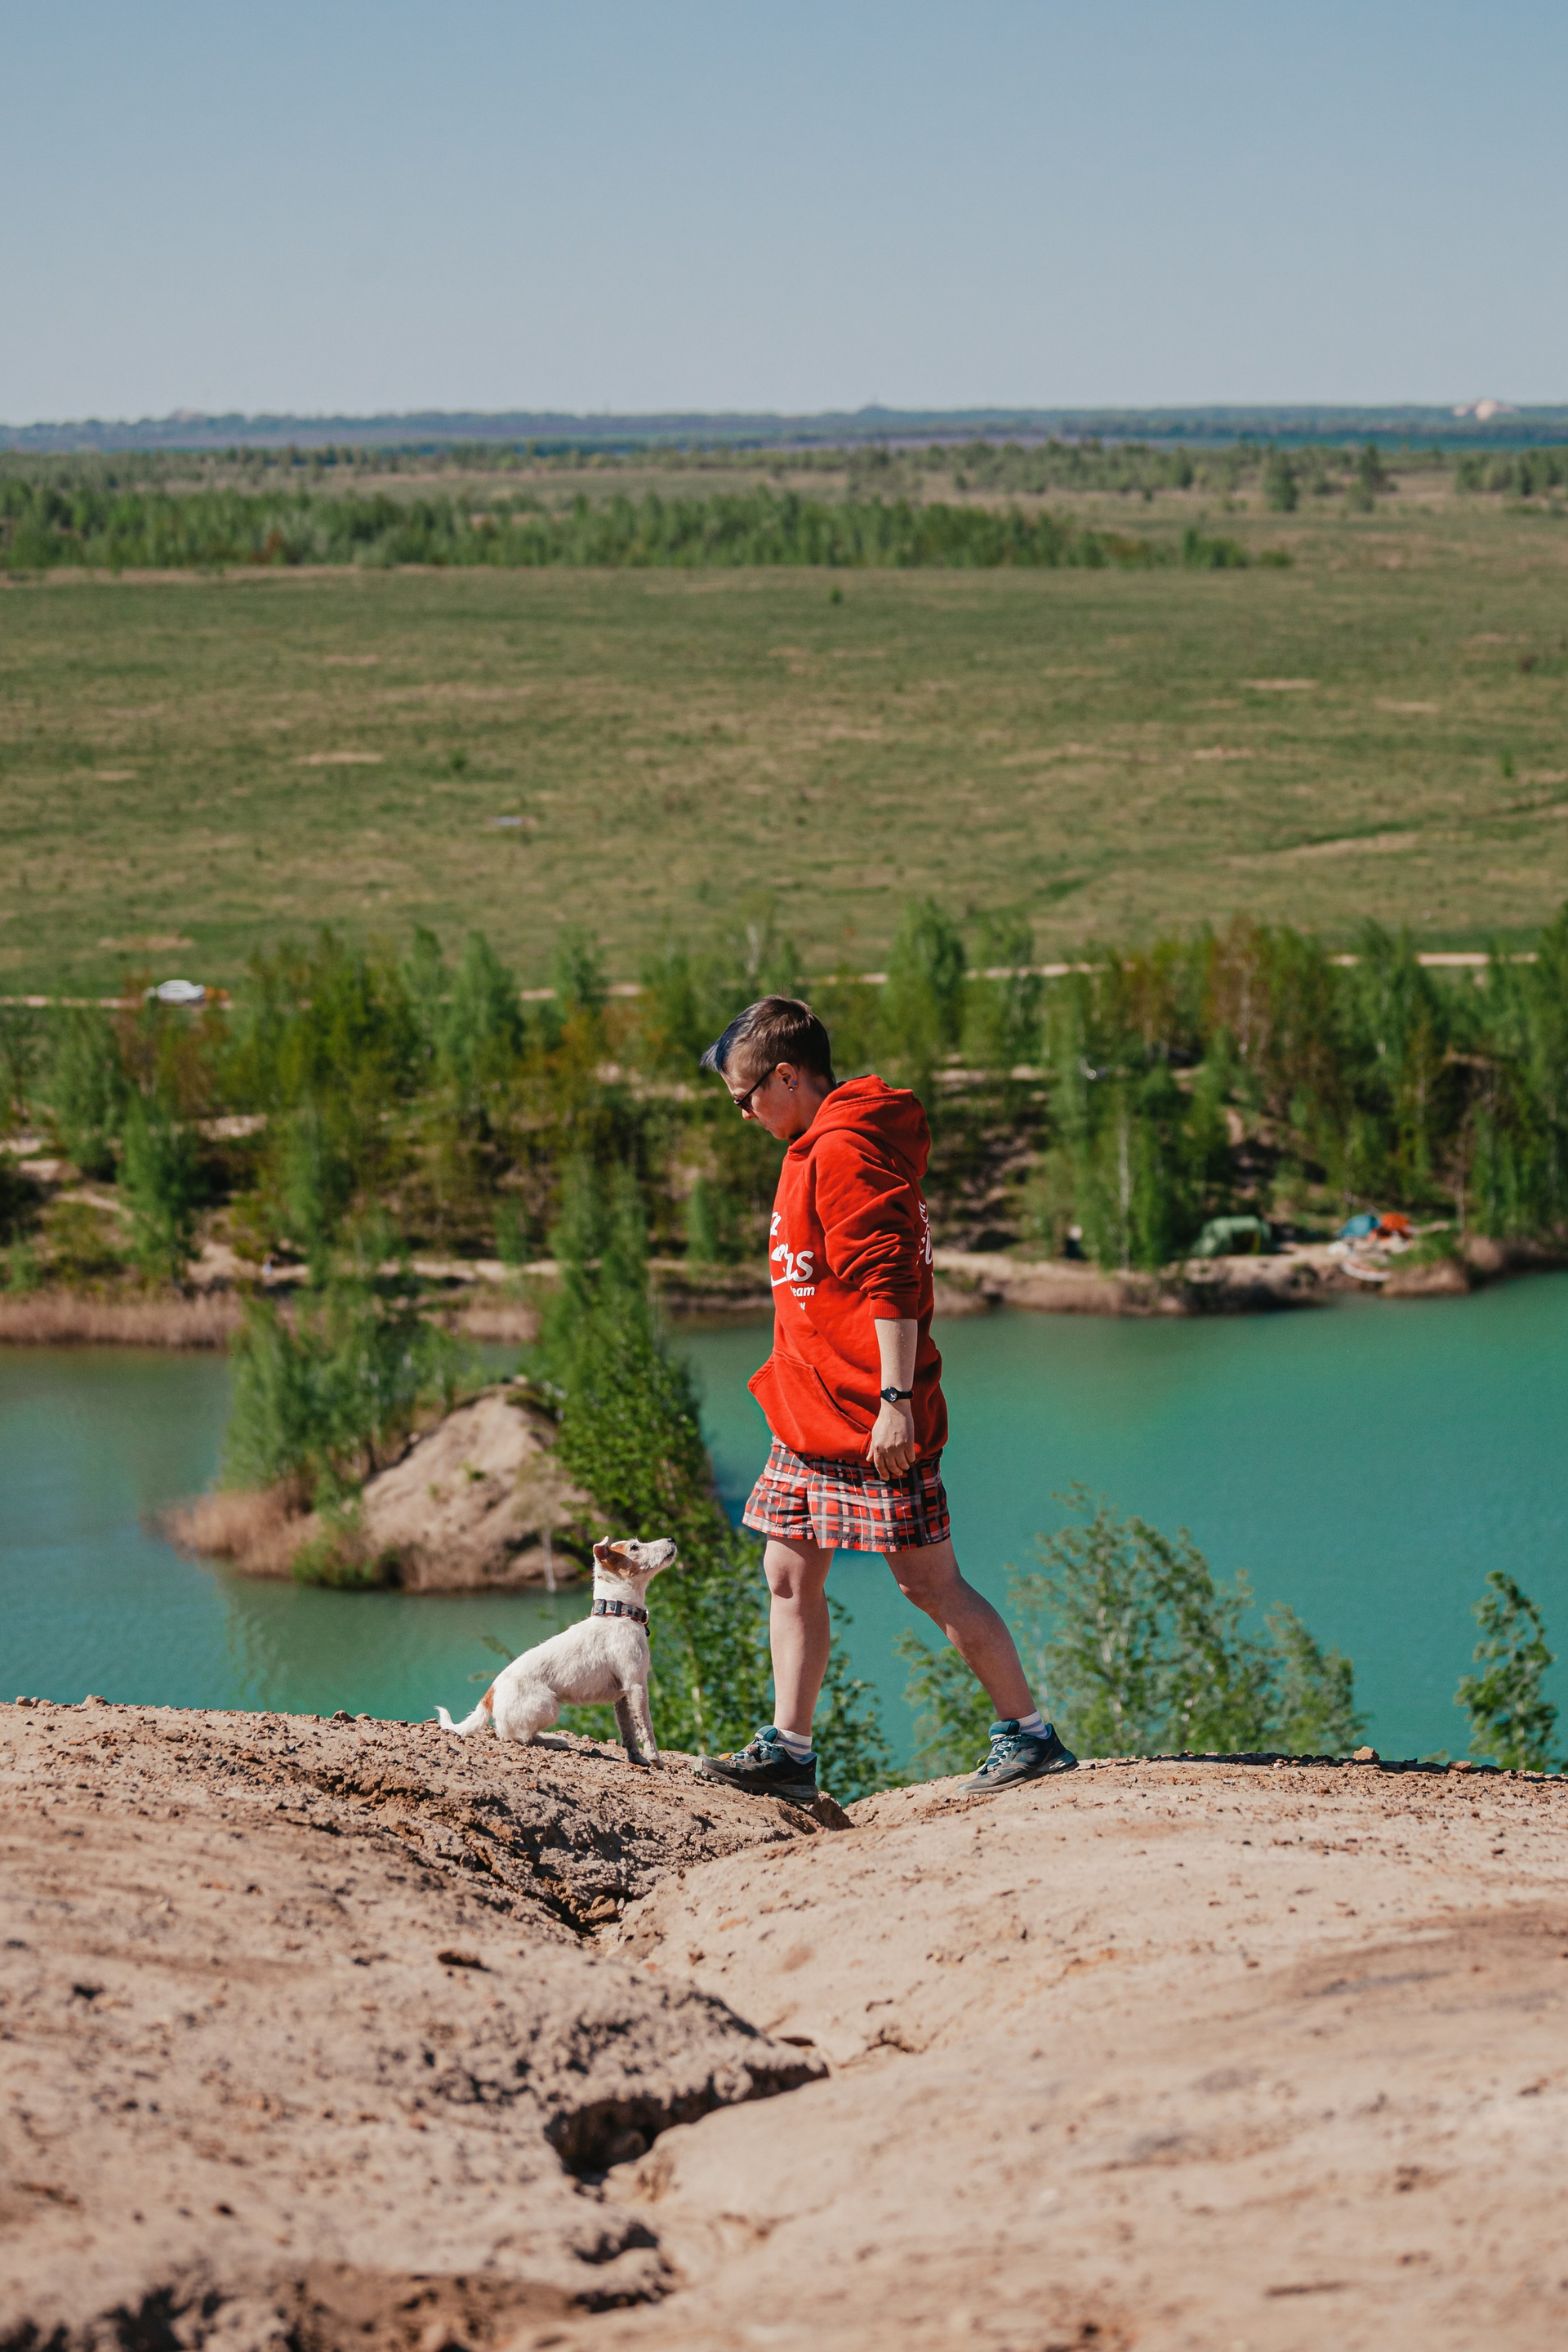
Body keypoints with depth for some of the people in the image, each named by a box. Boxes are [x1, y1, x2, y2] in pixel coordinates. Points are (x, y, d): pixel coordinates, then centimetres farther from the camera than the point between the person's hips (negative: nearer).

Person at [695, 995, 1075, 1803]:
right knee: (790, 1576, 7)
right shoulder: (814, 1151, 17)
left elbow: (888, 1284, -23)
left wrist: (896, 1399, -27)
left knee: (928, 1582, -4)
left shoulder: (845, 1153, -16)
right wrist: (788, 1378, 22)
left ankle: (1029, 1735, 4)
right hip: (811, 1418, 10)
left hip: (869, 1423, -10)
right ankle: (788, 1751, 8)